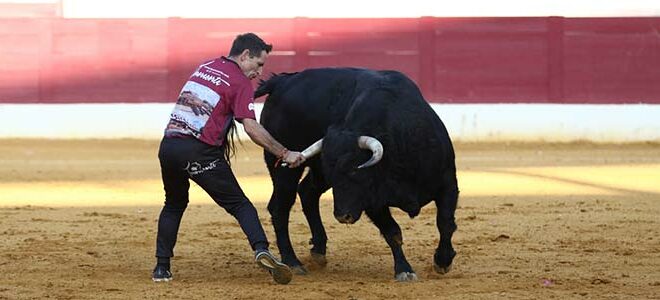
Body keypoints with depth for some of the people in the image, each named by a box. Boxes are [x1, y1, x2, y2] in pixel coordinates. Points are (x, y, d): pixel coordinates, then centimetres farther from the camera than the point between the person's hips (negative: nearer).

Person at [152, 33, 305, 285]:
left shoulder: (204, 67, 21)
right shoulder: (240, 82, -1)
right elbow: (252, 128, -10)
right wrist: (285, 154, -7)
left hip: (169, 145, 6)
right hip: (199, 152, -6)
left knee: (174, 204, 25)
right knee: (239, 205, -1)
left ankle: (162, 267, 20)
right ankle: (261, 250, -22)